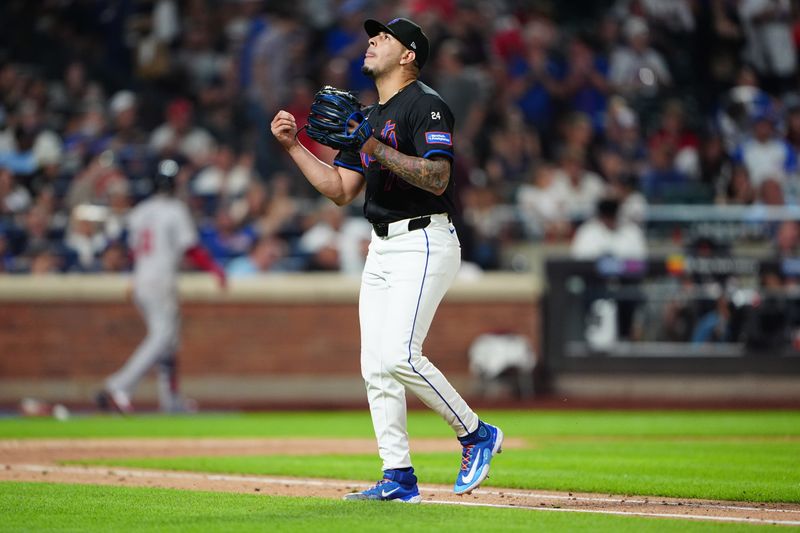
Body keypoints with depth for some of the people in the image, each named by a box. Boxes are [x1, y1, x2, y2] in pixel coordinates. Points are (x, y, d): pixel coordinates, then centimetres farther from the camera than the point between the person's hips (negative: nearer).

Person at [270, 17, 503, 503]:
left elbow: (437, 177, -22)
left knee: (399, 354, -20)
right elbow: (341, 190, 18)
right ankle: (399, 477, 6)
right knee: (375, 366, 3)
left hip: (425, 244, -9)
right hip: (382, 249, 9)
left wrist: (375, 148, -26)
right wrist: (293, 146, 11)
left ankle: (477, 435, -4)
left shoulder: (425, 105, -10)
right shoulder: (369, 119, 19)